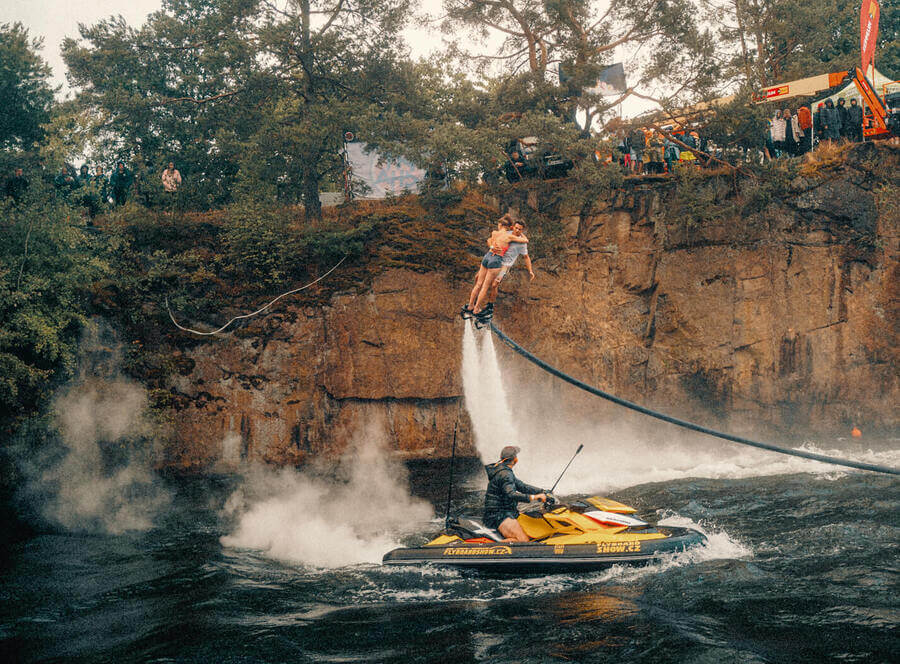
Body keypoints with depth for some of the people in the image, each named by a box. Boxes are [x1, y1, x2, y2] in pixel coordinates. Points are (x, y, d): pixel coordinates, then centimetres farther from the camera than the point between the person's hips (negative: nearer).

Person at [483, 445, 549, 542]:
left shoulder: (506, 472, 16)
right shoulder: (505, 474, -16)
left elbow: (521, 486, 21)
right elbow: (511, 494, -31)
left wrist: (542, 492, 14)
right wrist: (533, 497, -38)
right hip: (498, 515, -11)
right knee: (523, 540, -25)